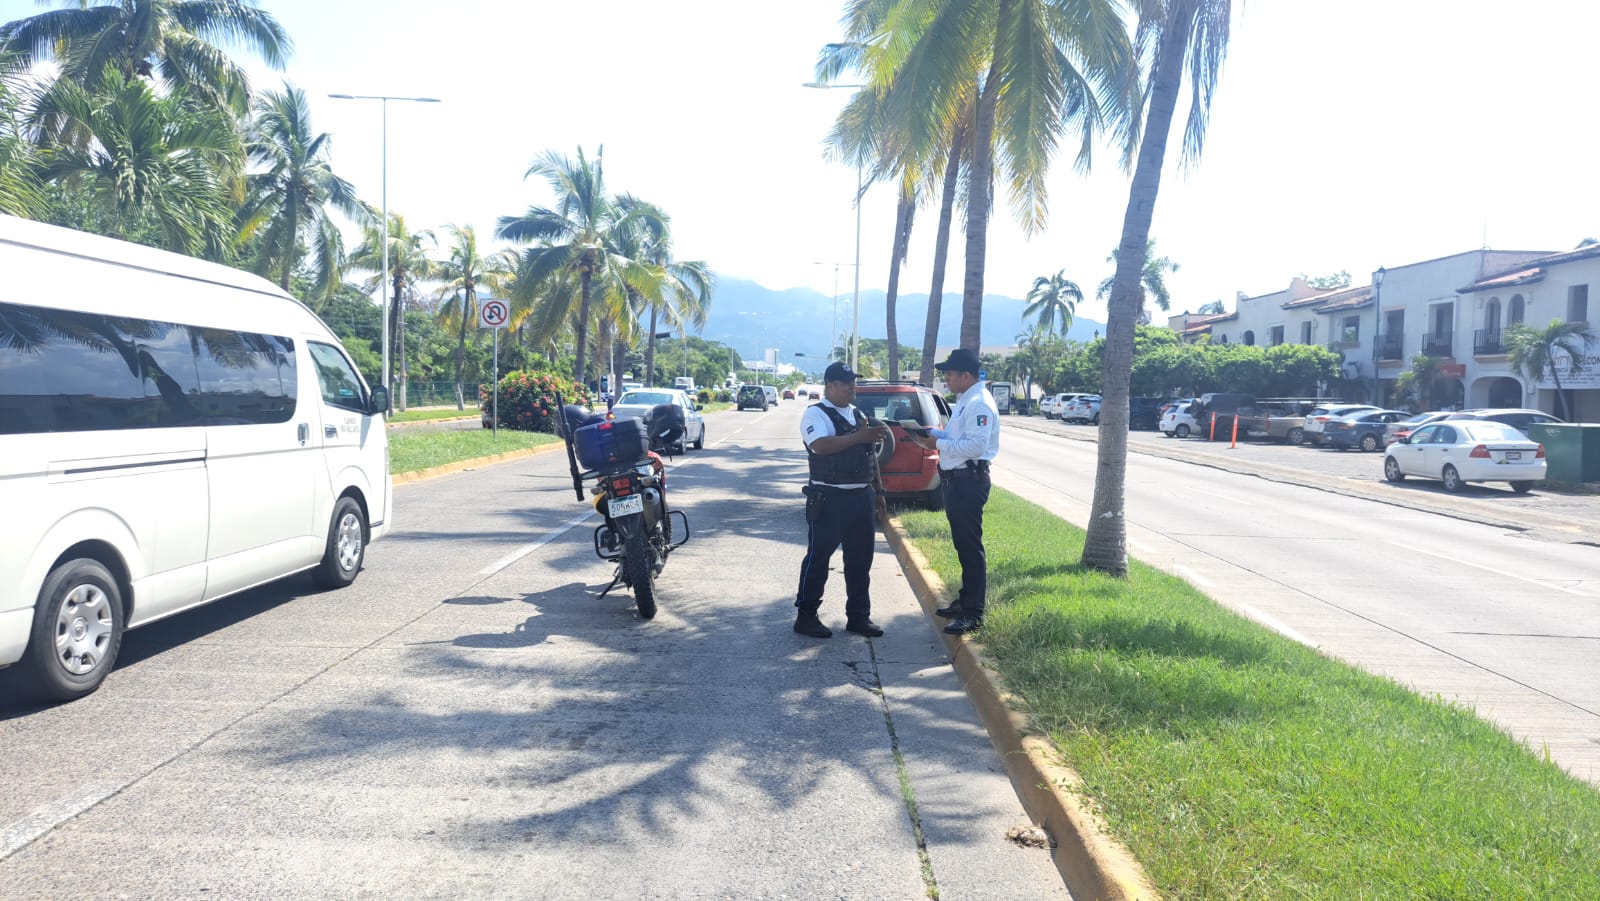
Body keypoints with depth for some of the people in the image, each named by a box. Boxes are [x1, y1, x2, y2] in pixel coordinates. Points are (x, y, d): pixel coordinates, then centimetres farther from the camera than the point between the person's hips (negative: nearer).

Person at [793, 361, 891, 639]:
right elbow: (820, 445, -27)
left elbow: (871, 454, 23)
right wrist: (860, 437, -29)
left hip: (862, 497, 8)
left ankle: (858, 616, 21)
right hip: (829, 499, -7)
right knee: (818, 557, 0)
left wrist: (878, 489, 19)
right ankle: (806, 616, 9)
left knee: (861, 559, 11)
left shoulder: (858, 415, 16)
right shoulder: (816, 414, -8)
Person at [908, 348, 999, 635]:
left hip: (969, 482, -11)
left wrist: (938, 445, -19)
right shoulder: (965, 400, 16)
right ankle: (965, 602, 29)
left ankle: (973, 614, -3)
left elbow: (976, 446, -26)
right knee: (962, 546, 18)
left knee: (971, 548, -7)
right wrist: (934, 434, 7)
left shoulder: (979, 403, -17)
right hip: (957, 480, 11)